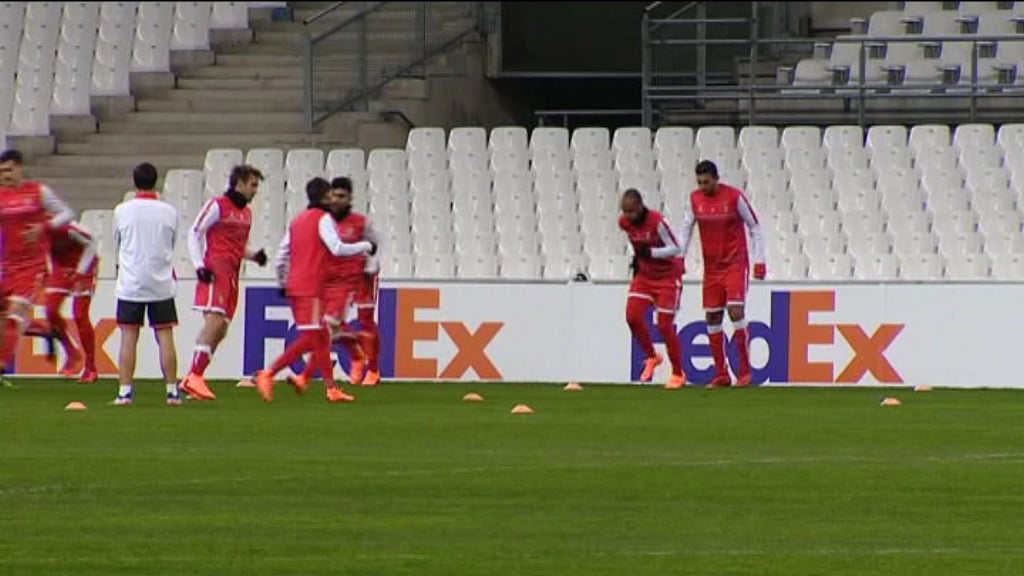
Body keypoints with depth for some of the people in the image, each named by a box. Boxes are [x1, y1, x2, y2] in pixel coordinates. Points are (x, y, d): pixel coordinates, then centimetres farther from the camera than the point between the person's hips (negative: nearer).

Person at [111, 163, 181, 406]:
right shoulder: (169, 212, -1)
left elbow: (116, 246, 8)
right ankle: (172, 391, 4)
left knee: (128, 338, 2)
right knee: (165, 337, 4)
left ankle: (125, 391, -3)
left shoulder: (122, 211, -3)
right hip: (162, 284, 1)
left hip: (130, 284, -1)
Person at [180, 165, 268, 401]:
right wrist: (199, 265, -14)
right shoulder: (217, 206, -3)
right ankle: (195, 378, -22)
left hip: (232, 274, 8)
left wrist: (254, 255, 8)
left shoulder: (246, 213, 20)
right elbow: (194, 234, -4)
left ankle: (193, 380, 8)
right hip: (215, 272, -8)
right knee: (215, 320, -20)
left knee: (220, 331, 5)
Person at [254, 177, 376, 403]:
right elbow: (337, 249, -16)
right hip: (310, 288, -9)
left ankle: (331, 388, 10)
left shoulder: (297, 221, 18)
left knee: (322, 338, 11)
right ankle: (268, 375, -20)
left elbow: (280, 258, 18)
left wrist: (283, 282, 31)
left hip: (294, 288, 9)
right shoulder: (323, 219, -5)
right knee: (309, 339, -11)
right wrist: (365, 246, -2)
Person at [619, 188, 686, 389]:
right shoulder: (625, 223, -5)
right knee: (633, 316, -11)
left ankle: (678, 374, 10)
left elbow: (675, 249, -21)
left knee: (665, 325, -6)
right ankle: (652, 357, 14)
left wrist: (651, 253, -29)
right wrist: (638, 257, 7)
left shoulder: (657, 222, -25)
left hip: (667, 276, -6)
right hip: (644, 274, 6)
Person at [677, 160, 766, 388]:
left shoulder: (734, 197, -11)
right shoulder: (695, 199, 2)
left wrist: (759, 261, -7)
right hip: (711, 266, 5)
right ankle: (721, 374, 10)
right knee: (712, 318, 3)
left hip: (736, 265, -5)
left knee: (736, 313, -14)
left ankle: (745, 371, -7)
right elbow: (686, 228, 13)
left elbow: (755, 227, -4)